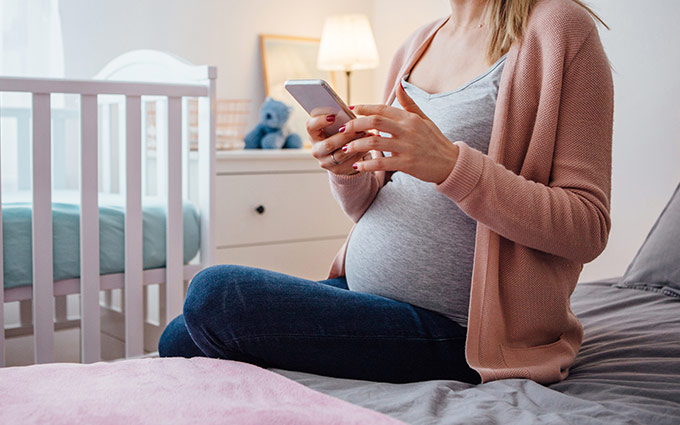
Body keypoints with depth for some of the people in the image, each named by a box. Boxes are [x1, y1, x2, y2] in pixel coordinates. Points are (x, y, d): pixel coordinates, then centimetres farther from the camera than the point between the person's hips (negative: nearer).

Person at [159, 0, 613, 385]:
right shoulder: (418, 45, 13)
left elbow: (588, 228, -15)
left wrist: (451, 163, -26)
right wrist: (347, 172, -8)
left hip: (451, 326, -7)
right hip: (360, 287, 7)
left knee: (213, 294, -17)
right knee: (180, 340, 0)